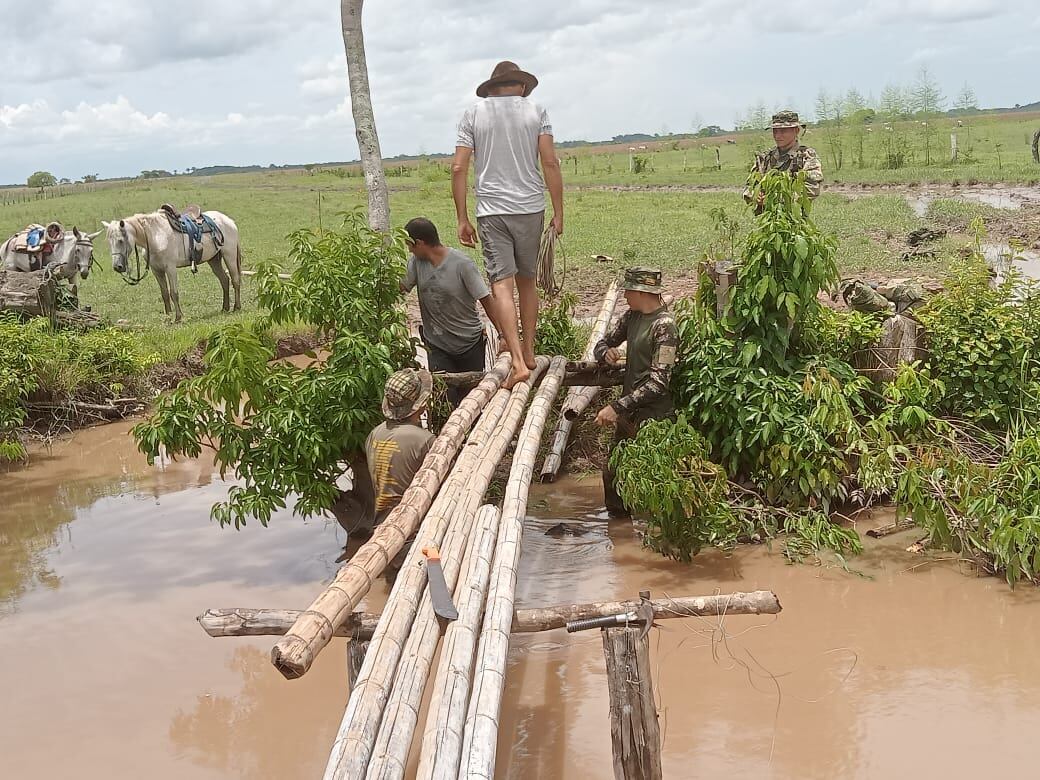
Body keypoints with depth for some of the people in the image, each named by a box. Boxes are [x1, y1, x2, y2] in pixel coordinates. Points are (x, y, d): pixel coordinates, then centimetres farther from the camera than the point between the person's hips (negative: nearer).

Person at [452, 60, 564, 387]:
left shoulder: (473, 114, 5)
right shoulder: (535, 111, 5)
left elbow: (458, 169, -2)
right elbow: (550, 163, -3)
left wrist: (462, 219, 3)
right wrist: (558, 213, 2)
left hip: (491, 211, -1)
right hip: (530, 209, 2)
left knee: (501, 284, -6)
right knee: (527, 281, 16)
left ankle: (518, 361, -17)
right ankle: (529, 352, 23)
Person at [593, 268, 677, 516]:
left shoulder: (663, 325, -18)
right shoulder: (632, 316, 7)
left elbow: (658, 382, -24)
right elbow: (603, 342, 20)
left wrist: (617, 407, -26)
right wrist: (606, 352, -6)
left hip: (651, 415, -8)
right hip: (629, 410, 8)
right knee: (613, 472, 15)